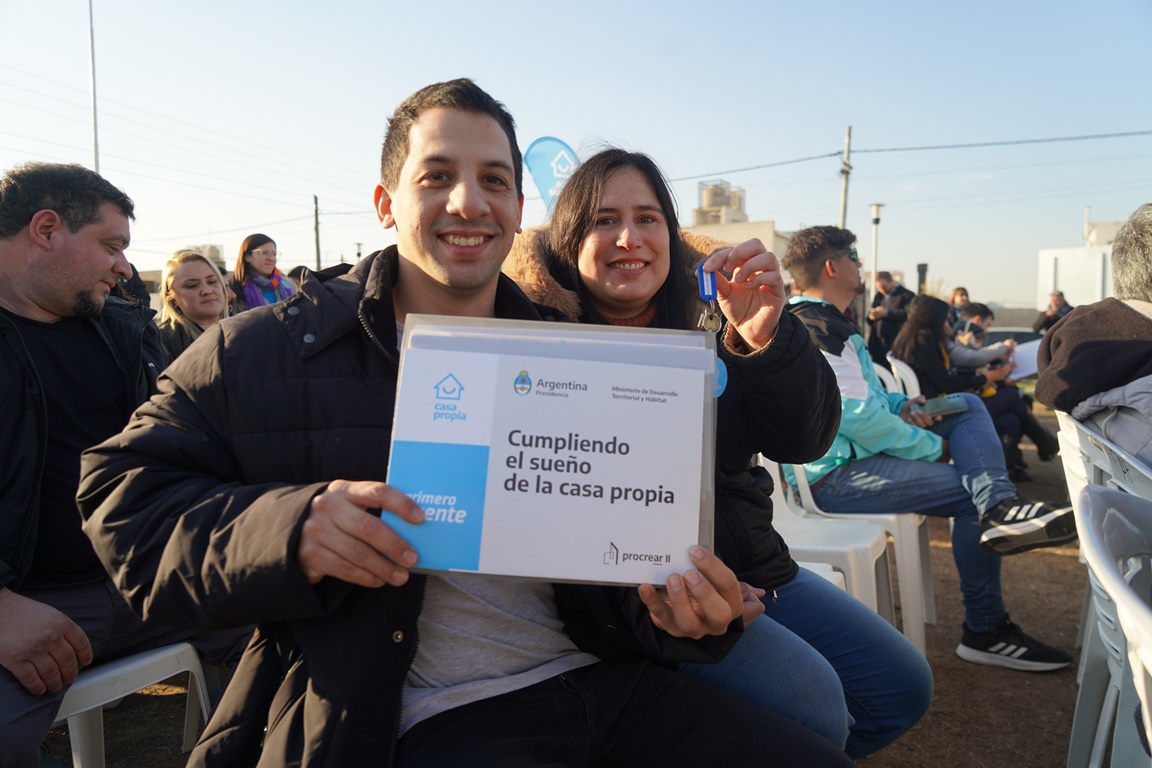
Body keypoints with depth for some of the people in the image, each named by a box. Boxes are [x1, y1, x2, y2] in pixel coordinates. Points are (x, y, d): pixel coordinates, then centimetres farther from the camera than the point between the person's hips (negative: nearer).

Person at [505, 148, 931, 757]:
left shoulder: (704, 320, 2)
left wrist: (764, 336, -25)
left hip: (751, 565, 7)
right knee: (811, 708, -22)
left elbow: (806, 441, -7)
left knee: (902, 686, 11)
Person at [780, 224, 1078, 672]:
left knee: (967, 406, 7)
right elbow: (857, 415, -25)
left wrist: (900, 406, 5)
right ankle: (985, 632, -5)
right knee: (969, 490, -15)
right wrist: (932, 446, -11)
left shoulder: (817, 321, 19)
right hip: (833, 479, -11)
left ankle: (1001, 508, -20)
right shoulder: (816, 329, -17)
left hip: (846, 456, 11)